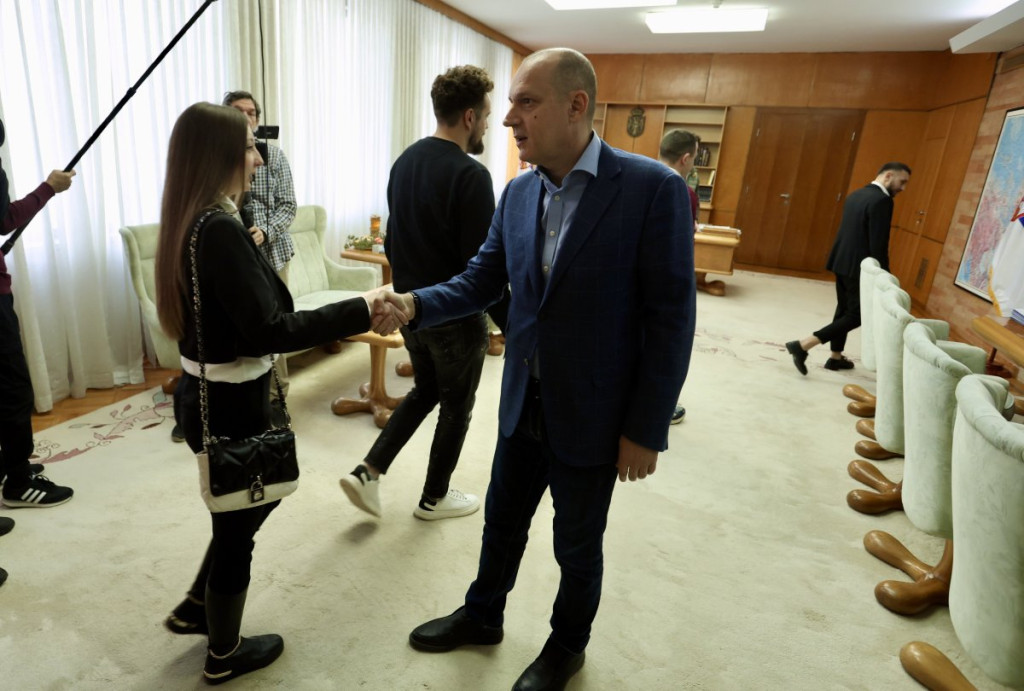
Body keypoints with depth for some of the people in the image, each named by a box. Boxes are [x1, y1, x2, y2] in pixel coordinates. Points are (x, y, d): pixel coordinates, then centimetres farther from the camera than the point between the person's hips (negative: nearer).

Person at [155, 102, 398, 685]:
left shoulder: (196, 221, 6)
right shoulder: (221, 228, -23)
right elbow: (268, 330, -26)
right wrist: (357, 313, -24)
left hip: (208, 393, 9)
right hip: (230, 404, -9)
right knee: (237, 523, 11)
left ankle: (195, 609, 44)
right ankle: (225, 655, 35)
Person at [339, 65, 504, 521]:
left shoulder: (405, 161, 5)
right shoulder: (470, 174, -20)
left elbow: (391, 241, 12)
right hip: (456, 315, -7)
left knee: (424, 390, 25)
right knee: (456, 406, 12)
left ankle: (368, 472, 18)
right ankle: (435, 497, 28)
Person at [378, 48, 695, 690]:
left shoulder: (653, 188, -17)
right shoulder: (518, 193, 1)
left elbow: (671, 319, -16)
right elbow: (482, 280, 6)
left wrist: (647, 431, -15)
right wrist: (415, 303, -13)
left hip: (592, 417, -5)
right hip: (524, 406, 5)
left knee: (577, 544, 17)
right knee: (502, 522, 23)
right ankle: (482, 616, 50)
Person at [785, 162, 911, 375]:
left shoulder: (855, 195, 11)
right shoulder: (882, 200, -16)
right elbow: (878, 244, -19)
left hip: (842, 262, 9)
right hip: (860, 267, -9)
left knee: (844, 310, 17)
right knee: (857, 315, -1)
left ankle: (835, 357, 26)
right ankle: (803, 345, -11)